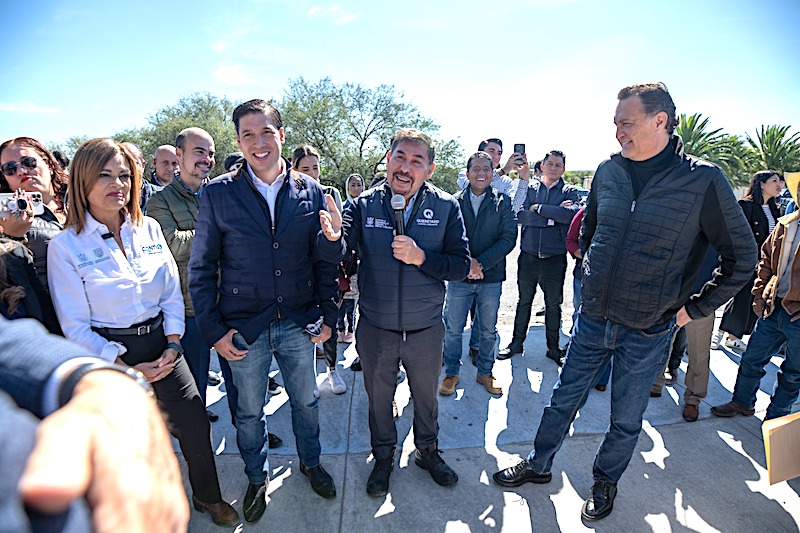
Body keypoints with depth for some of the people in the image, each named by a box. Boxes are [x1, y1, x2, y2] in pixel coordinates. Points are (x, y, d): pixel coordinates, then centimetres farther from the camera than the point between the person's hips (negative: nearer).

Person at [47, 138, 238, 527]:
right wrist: (126, 367, -12)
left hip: (161, 346, 3)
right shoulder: (65, 246, -11)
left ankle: (208, 497, 37)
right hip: (110, 357, -3)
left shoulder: (149, 229, -1)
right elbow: (76, 326, -10)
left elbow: (172, 293, 3)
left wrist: (173, 344, -7)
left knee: (196, 428, 10)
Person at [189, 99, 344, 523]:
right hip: (243, 328, -1)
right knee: (249, 412, 18)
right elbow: (201, 268, -3)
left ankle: (310, 462, 48)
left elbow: (324, 262, 2)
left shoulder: (310, 191, -2)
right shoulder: (217, 194, -6)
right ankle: (257, 479, 46)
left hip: (298, 323, 1)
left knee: (305, 401, 20)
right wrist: (213, 329, -6)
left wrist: (328, 315, -5)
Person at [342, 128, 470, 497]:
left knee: (425, 396, 23)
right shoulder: (364, 205, -9)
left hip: (425, 330, 1)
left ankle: (427, 451, 52)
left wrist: (421, 257, -26)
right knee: (378, 398, 21)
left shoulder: (446, 208, -8)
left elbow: (461, 266, -10)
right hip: (375, 329, 0)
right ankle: (383, 457, 49)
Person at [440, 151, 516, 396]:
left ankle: (485, 372, 32)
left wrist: (481, 263, -15)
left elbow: (508, 238, -6)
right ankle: (451, 373, 26)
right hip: (459, 276, 0)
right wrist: (467, 261, -17)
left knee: (488, 330, 13)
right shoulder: (454, 202, 2)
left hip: (491, 277, 1)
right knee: (453, 329, 8)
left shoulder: (503, 202, 2)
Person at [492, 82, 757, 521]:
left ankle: (605, 482, 44)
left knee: (626, 421, 18)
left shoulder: (703, 180, -12)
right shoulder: (608, 171, -1)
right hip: (592, 320, 3)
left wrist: (693, 309, -4)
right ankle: (538, 465, 39)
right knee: (562, 401, 17)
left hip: (647, 333, -2)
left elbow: (742, 257, -4)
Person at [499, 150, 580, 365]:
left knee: (553, 304, 11)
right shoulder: (529, 187, 4)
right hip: (529, 255, 1)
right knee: (524, 301, 12)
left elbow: (571, 214, -19)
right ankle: (517, 342, 26)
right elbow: (520, 215, -11)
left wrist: (538, 208, -15)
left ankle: (553, 347, 26)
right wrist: (552, 216, -18)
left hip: (555, 257, 0)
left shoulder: (569, 191, 2)